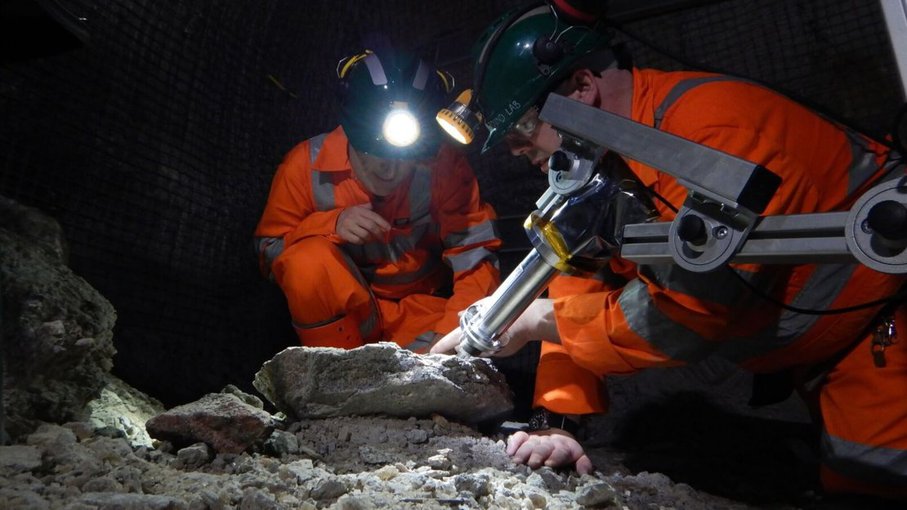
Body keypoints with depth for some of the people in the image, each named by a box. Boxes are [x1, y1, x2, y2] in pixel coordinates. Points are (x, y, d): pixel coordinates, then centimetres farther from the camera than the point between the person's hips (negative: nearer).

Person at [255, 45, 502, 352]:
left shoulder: (445, 167, -16)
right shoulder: (307, 165, -14)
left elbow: (476, 260, -18)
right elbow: (268, 253, -7)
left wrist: (451, 338, -34)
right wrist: (330, 225, -26)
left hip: (419, 312, 0)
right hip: (338, 315, 1)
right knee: (308, 262, -30)